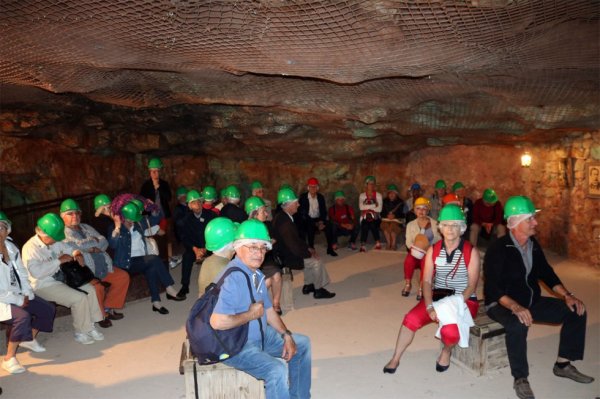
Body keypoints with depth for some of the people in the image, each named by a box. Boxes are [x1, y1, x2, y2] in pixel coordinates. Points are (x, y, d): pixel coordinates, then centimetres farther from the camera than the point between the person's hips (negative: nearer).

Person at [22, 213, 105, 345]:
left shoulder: (56, 242, 4)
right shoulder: (30, 248, -19)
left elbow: (69, 248, 22)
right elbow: (36, 272, -33)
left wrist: (77, 253, -3)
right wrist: (59, 260, -27)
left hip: (61, 278, 8)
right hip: (44, 286, -8)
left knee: (90, 289, -6)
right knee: (79, 298, -23)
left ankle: (90, 325, 2)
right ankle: (81, 332, -5)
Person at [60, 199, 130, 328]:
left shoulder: (86, 227, 19)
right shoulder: (63, 233, -4)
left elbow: (104, 242, 10)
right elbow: (80, 245, -20)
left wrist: (94, 248, -11)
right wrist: (95, 241, -1)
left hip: (104, 267, 8)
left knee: (123, 276, -4)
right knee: (97, 287, -31)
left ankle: (108, 308, 9)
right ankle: (100, 315, -3)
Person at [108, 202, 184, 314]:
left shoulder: (138, 223, 12)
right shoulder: (115, 228, -3)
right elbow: (113, 245, -21)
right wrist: (117, 227, -30)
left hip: (142, 260, 5)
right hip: (128, 263, -5)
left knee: (152, 269, -29)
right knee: (155, 259, -29)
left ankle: (156, 302, -26)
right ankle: (170, 289, -25)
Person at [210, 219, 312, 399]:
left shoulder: (256, 273, 4)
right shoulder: (233, 278, -26)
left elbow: (268, 310, 12)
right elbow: (217, 322, -36)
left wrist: (287, 336, 3)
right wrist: (251, 315, -22)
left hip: (261, 335, 10)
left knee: (302, 343, 17)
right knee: (277, 369, -30)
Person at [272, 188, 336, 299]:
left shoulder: (281, 216, 4)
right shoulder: (284, 221, -29)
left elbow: (296, 238, 14)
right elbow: (293, 246, -27)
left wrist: (308, 248, 8)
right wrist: (309, 253, -13)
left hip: (285, 251, 10)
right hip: (286, 257, -10)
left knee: (310, 257, 19)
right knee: (316, 261, -6)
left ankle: (308, 285, 27)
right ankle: (318, 290, 11)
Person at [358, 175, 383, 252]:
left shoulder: (378, 195, 9)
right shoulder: (362, 195, 10)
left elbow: (379, 209, -2)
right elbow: (361, 207, -7)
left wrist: (367, 207, -4)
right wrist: (374, 205, -9)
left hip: (375, 218, 0)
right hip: (365, 218, 0)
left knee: (373, 225, -30)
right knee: (365, 227, -28)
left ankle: (378, 244, -15)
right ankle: (362, 246, -26)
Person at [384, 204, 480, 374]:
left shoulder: (471, 252, -8)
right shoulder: (433, 250, 2)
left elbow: (472, 285, -9)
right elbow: (427, 281, -2)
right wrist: (430, 306, -17)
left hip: (464, 300, -3)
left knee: (450, 331, -29)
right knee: (411, 318, -19)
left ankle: (447, 350, 9)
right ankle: (395, 360, -3)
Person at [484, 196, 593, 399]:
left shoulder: (533, 245, 5)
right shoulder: (498, 248, -18)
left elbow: (546, 273, 13)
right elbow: (492, 286, -23)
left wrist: (567, 295, -1)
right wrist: (515, 307, -37)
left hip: (531, 301, 8)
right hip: (502, 304, -8)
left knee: (576, 311, 0)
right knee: (518, 324, -38)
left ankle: (563, 364, 10)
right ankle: (520, 379, -19)